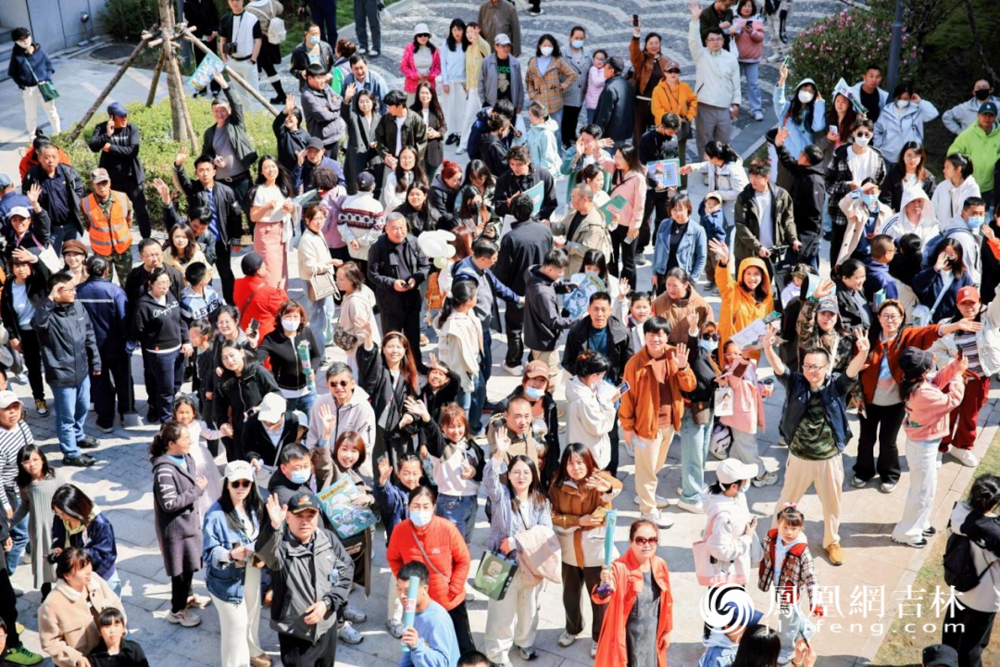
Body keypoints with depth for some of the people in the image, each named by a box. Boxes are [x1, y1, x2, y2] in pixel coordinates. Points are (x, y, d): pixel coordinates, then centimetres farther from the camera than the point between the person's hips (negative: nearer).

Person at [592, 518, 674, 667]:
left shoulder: (660, 565, -6)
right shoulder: (620, 567, -24)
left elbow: (666, 600, 7)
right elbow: (601, 598, -39)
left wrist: (667, 630, 13)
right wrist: (604, 585, -61)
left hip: (652, 635, 5)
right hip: (627, 636, -5)